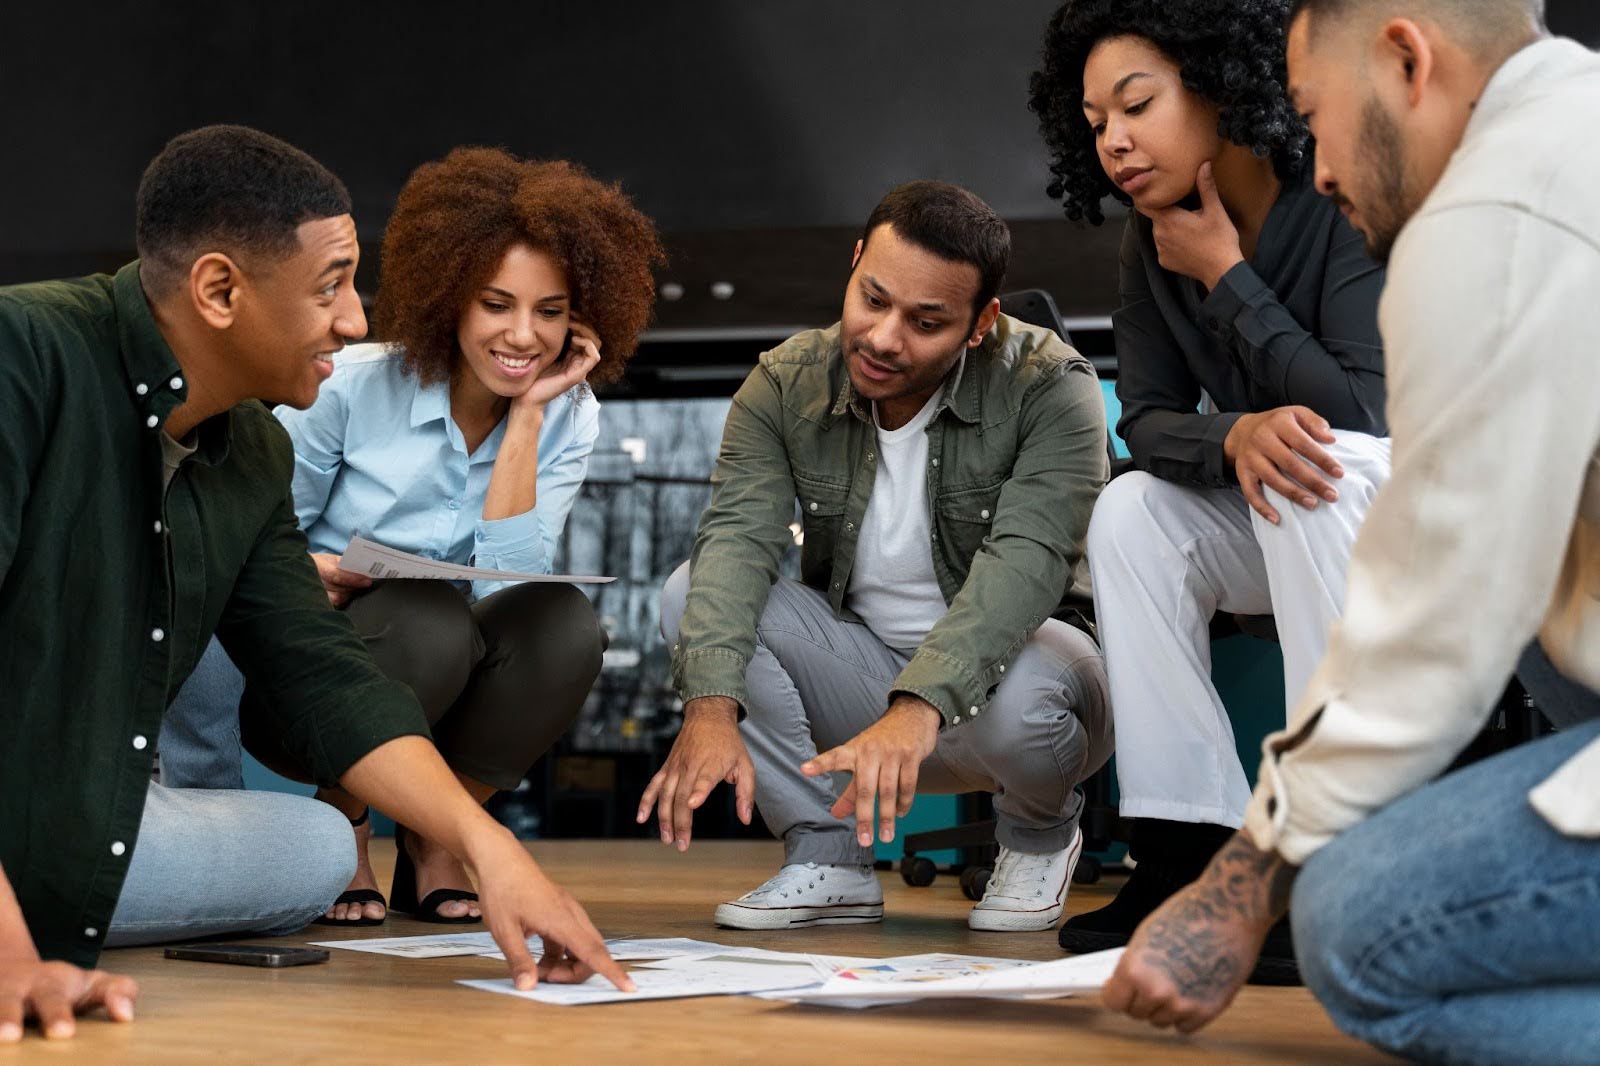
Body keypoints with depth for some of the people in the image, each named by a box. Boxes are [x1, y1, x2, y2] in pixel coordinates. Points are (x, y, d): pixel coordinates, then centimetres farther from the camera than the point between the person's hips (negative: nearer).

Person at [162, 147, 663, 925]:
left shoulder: (567, 422, -4)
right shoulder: (352, 386, -13)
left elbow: (509, 582, -19)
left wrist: (526, 417, -20)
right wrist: (307, 574, -27)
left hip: (437, 701, 3)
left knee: (561, 623, -28)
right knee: (430, 619, -35)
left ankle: (433, 842, -5)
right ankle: (337, 825, -6)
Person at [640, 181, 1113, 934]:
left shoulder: (1049, 386, -20)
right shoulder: (787, 384, -9)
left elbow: (1027, 562, -34)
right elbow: (738, 538, -23)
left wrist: (917, 707, -50)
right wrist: (711, 707, -42)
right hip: (861, 669, 3)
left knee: (1017, 699, -38)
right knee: (696, 594, -20)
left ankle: (1040, 831, 1)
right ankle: (828, 859, -10)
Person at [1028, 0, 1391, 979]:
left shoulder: (1350, 203, -21)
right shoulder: (1153, 245, -1)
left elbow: (1356, 416, -28)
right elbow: (1149, 422, -5)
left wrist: (1225, 275, -21)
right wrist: (1236, 436, -28)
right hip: (1287, 541, 6)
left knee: (1316, 472, -35)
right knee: (1131, 511, -18)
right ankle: (1192, 852, -19)